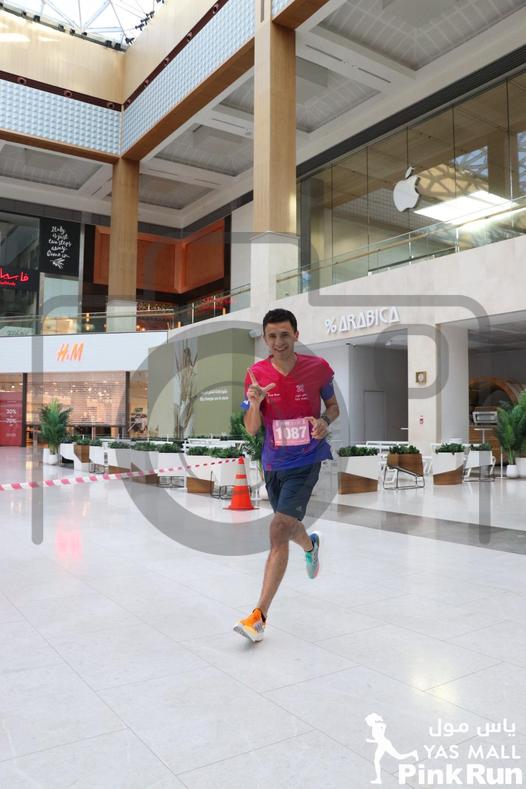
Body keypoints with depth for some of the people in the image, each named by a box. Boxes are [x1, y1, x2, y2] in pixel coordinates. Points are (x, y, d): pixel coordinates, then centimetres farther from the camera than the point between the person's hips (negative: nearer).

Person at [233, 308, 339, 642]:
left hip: (306, 461, -4)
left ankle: (259, 615, -9)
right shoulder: (256, 374, -6)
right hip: (273, 463, 4)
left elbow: (333, 406, 7)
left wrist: (325, 421, -16)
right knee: (288, 528, 22)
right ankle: (311, 545, 60)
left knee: (279, 530, -17)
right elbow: (251, 430, -5)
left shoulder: (317, 367, -9)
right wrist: (254, 404, -26)